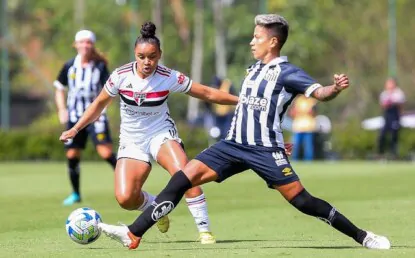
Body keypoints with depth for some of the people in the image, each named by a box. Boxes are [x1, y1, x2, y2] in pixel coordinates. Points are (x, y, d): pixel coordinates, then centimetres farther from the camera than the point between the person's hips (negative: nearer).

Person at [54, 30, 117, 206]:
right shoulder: (69, 66, 3)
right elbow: (59, 88, 15)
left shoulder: (100, 66, -4)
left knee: (106, 152, -17)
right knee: (72, 155, 3)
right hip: (74, 117, 3)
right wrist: (62, 109, 3)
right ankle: (76, 194, 19)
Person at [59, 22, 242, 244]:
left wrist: (239, 100, -10)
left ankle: (204, 229, -21)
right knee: (125, 198, -18)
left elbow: (207, 93, -7)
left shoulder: (169, 78, -16)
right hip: (132, 141, 1)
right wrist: (76, 128, 4)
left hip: (161, 134, -1)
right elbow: (100, 103, 4)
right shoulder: (121, 76, -13)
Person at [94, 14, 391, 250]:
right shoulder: (253, 70, 15)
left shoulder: (286, 72, -8)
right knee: (183, 177, -5)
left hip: (265, 149, -7)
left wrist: (336, 88, -40)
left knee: (301, 200, -11)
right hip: (235, 145, 7)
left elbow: (320, 93, -20)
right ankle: (133, 235, -8)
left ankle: (362, 236, 5)